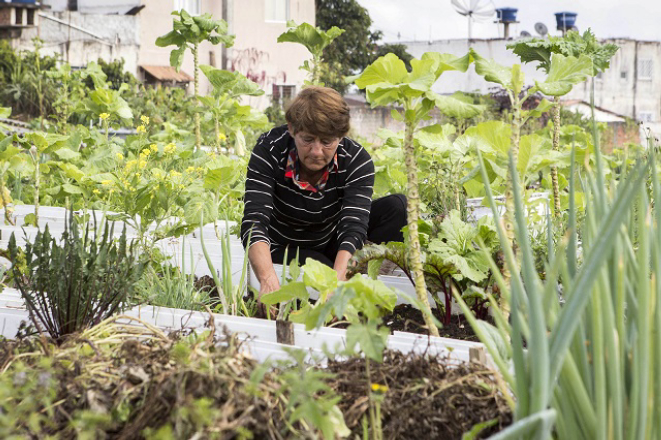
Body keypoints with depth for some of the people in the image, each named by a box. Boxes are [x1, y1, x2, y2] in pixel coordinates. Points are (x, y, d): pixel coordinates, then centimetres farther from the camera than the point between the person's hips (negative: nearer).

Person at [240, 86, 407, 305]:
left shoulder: (357, 160, -22)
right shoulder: (270, 149, -25)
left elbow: (353, 227, -34)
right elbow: (254, 221, -35)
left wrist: (337, 278, -54)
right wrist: (268, 279, -54)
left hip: (332, 247, 2)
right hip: (281, 251, -2)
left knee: (397, 207, -20)